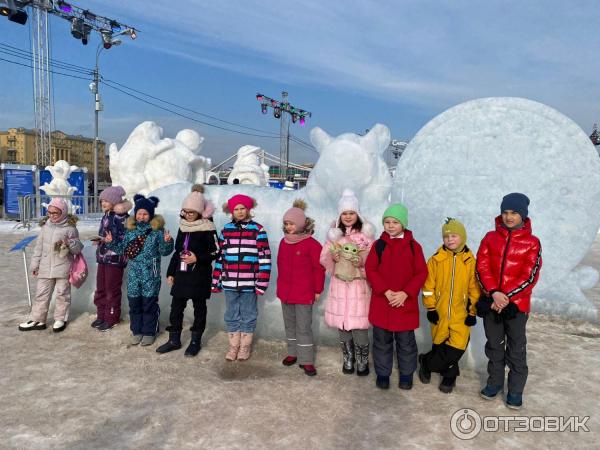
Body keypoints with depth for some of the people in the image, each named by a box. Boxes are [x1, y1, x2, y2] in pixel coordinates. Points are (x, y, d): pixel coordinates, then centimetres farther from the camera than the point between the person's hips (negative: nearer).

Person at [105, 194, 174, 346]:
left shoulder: (157, 230, -6)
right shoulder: (130, 230, 7)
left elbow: (164, 251, -7)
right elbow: (122, 249, 13)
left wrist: (167, 242, -26)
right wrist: (111, 242, -2)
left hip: (151, 275, -4)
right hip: (134, 275, 4)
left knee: (149, 303, 4)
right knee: (134, 303, 11)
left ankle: (149, 332, 18)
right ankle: (136, 331, 26)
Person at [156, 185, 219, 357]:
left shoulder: (207, 229, -11)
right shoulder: (183, 227, 9)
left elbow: (216, 252, -11)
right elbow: (177, 251, 15)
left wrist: (197, 258, -20)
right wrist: (170, 272, 14)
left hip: (199, 276, -6)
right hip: (181, 274, 6)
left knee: (199, 308, 7)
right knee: (176, 307, 9)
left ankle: (195, 341, 20)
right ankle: (174, 340, 23)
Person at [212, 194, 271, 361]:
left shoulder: (258, 230, -4)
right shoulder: (226, 229, 7)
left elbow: (264, 257, -6)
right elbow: (220, 256, 10)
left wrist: (262, 283, -10)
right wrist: (216, 281, 8)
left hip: (249, 283, -3)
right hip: (229, 283, 3)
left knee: (248, 315, 11)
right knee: (231, 316, 13)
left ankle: (245, 346, 26)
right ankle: (233, 346, 28)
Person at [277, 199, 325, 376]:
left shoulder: (312, 244, -13)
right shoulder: (284, 242, 6)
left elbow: (319, 269, -10)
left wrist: (318, 290, -7)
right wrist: (280, 286, 17)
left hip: (304, 294, -6)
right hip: (285, 292, 7)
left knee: (304, 327, -2)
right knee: (289, 325, 17)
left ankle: (306, 360, 8)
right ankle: (293, 353, 31)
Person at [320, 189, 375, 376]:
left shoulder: (365, 234, -3)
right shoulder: (334, 234, 7)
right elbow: (323, 259, 7)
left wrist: (363, 261, -22)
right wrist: (333, 257, -14)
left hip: (359, 285, -3)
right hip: (339, 284, 3)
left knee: (359, 325, -4)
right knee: (342, 325, 8)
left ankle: (362, 362, 16)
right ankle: (348, 360, 26)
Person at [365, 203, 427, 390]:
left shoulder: (413, 246, -2)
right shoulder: (378, 245, 0)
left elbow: (421, 273, -4)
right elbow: (370, 270, -4)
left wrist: (405, 293, -15)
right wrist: (386, 291, -16)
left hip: (406, 303, -1)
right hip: (381, 302, 1)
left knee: (406, 342, 10)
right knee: (381, 341, 10)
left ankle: (406, 374, 29)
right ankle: (382, 373, 26)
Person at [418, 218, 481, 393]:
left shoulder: (470, 261, -3)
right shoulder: (436, 259, -5)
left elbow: (474, 288, 2)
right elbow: (428, 285, -2)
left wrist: (473, 311, 1)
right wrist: (430, 308, -4)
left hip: (460, 313, 0)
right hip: (439, 312, 0)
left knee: (457, 346, -6)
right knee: (439, 345, 11)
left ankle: (427, 361, 14)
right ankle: (449, 375, 34)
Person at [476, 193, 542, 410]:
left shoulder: (532, 243, -4)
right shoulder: (490, 238, 3)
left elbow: (530, 276, -9)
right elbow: (482, 268, -3)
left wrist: (506, 297, -16)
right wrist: (494, 293, -17)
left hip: (517, 304, -2)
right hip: (491, 302, 2)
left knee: (516, 349, 7)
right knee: (494, 345, 15)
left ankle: (516, 390, 22)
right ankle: (494, 382, 30)